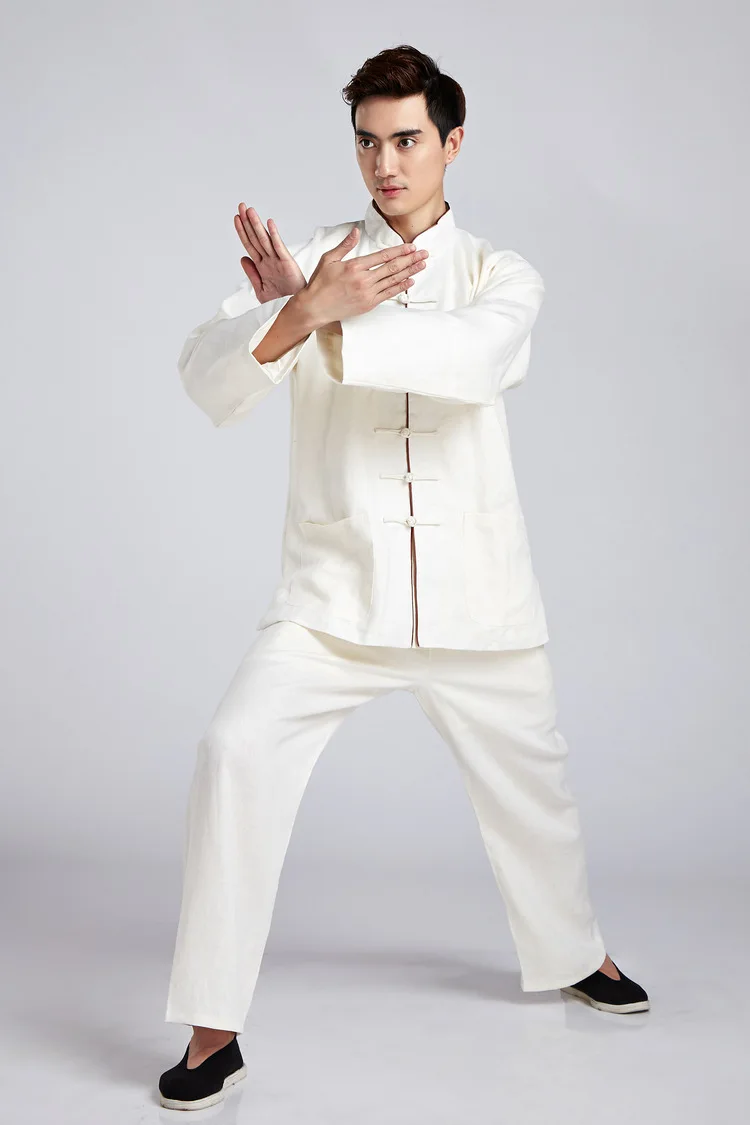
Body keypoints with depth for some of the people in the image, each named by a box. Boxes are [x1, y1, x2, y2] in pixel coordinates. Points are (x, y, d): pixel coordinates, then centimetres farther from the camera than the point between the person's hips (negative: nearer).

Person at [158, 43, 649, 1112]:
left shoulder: (500, 275, 3)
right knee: (240, 752, -19)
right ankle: (215, 1027, -7)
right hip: (334, 587, -1)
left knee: (529, 779, 16)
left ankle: (571, 951, 45)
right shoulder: (307, 263, 3)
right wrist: (302, 312, -31)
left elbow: (477, 360, -22)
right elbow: (210, 381, -13)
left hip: (474, 590, 1)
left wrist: (324, 318, -31)